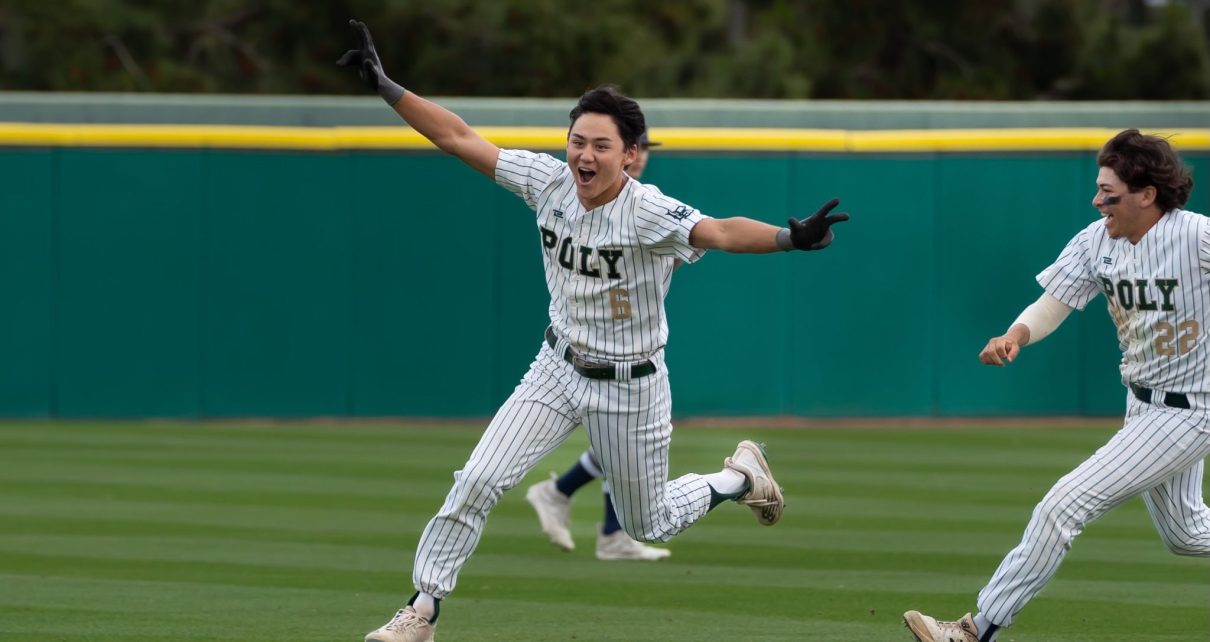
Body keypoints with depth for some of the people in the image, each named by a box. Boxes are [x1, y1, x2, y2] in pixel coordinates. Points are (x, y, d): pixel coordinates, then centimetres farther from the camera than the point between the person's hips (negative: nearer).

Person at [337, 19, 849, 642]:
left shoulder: (650, 213, -28)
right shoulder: (548, 181, -12)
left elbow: (719, 232, -46)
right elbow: (458, 137, -8)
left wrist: (792, 237, -64)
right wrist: (385, 86, -12)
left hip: (631, 387, -4)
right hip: (558, 368, 4)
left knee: (647, 525, 13)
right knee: (477, 480, -11)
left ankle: (741, 475, 40)